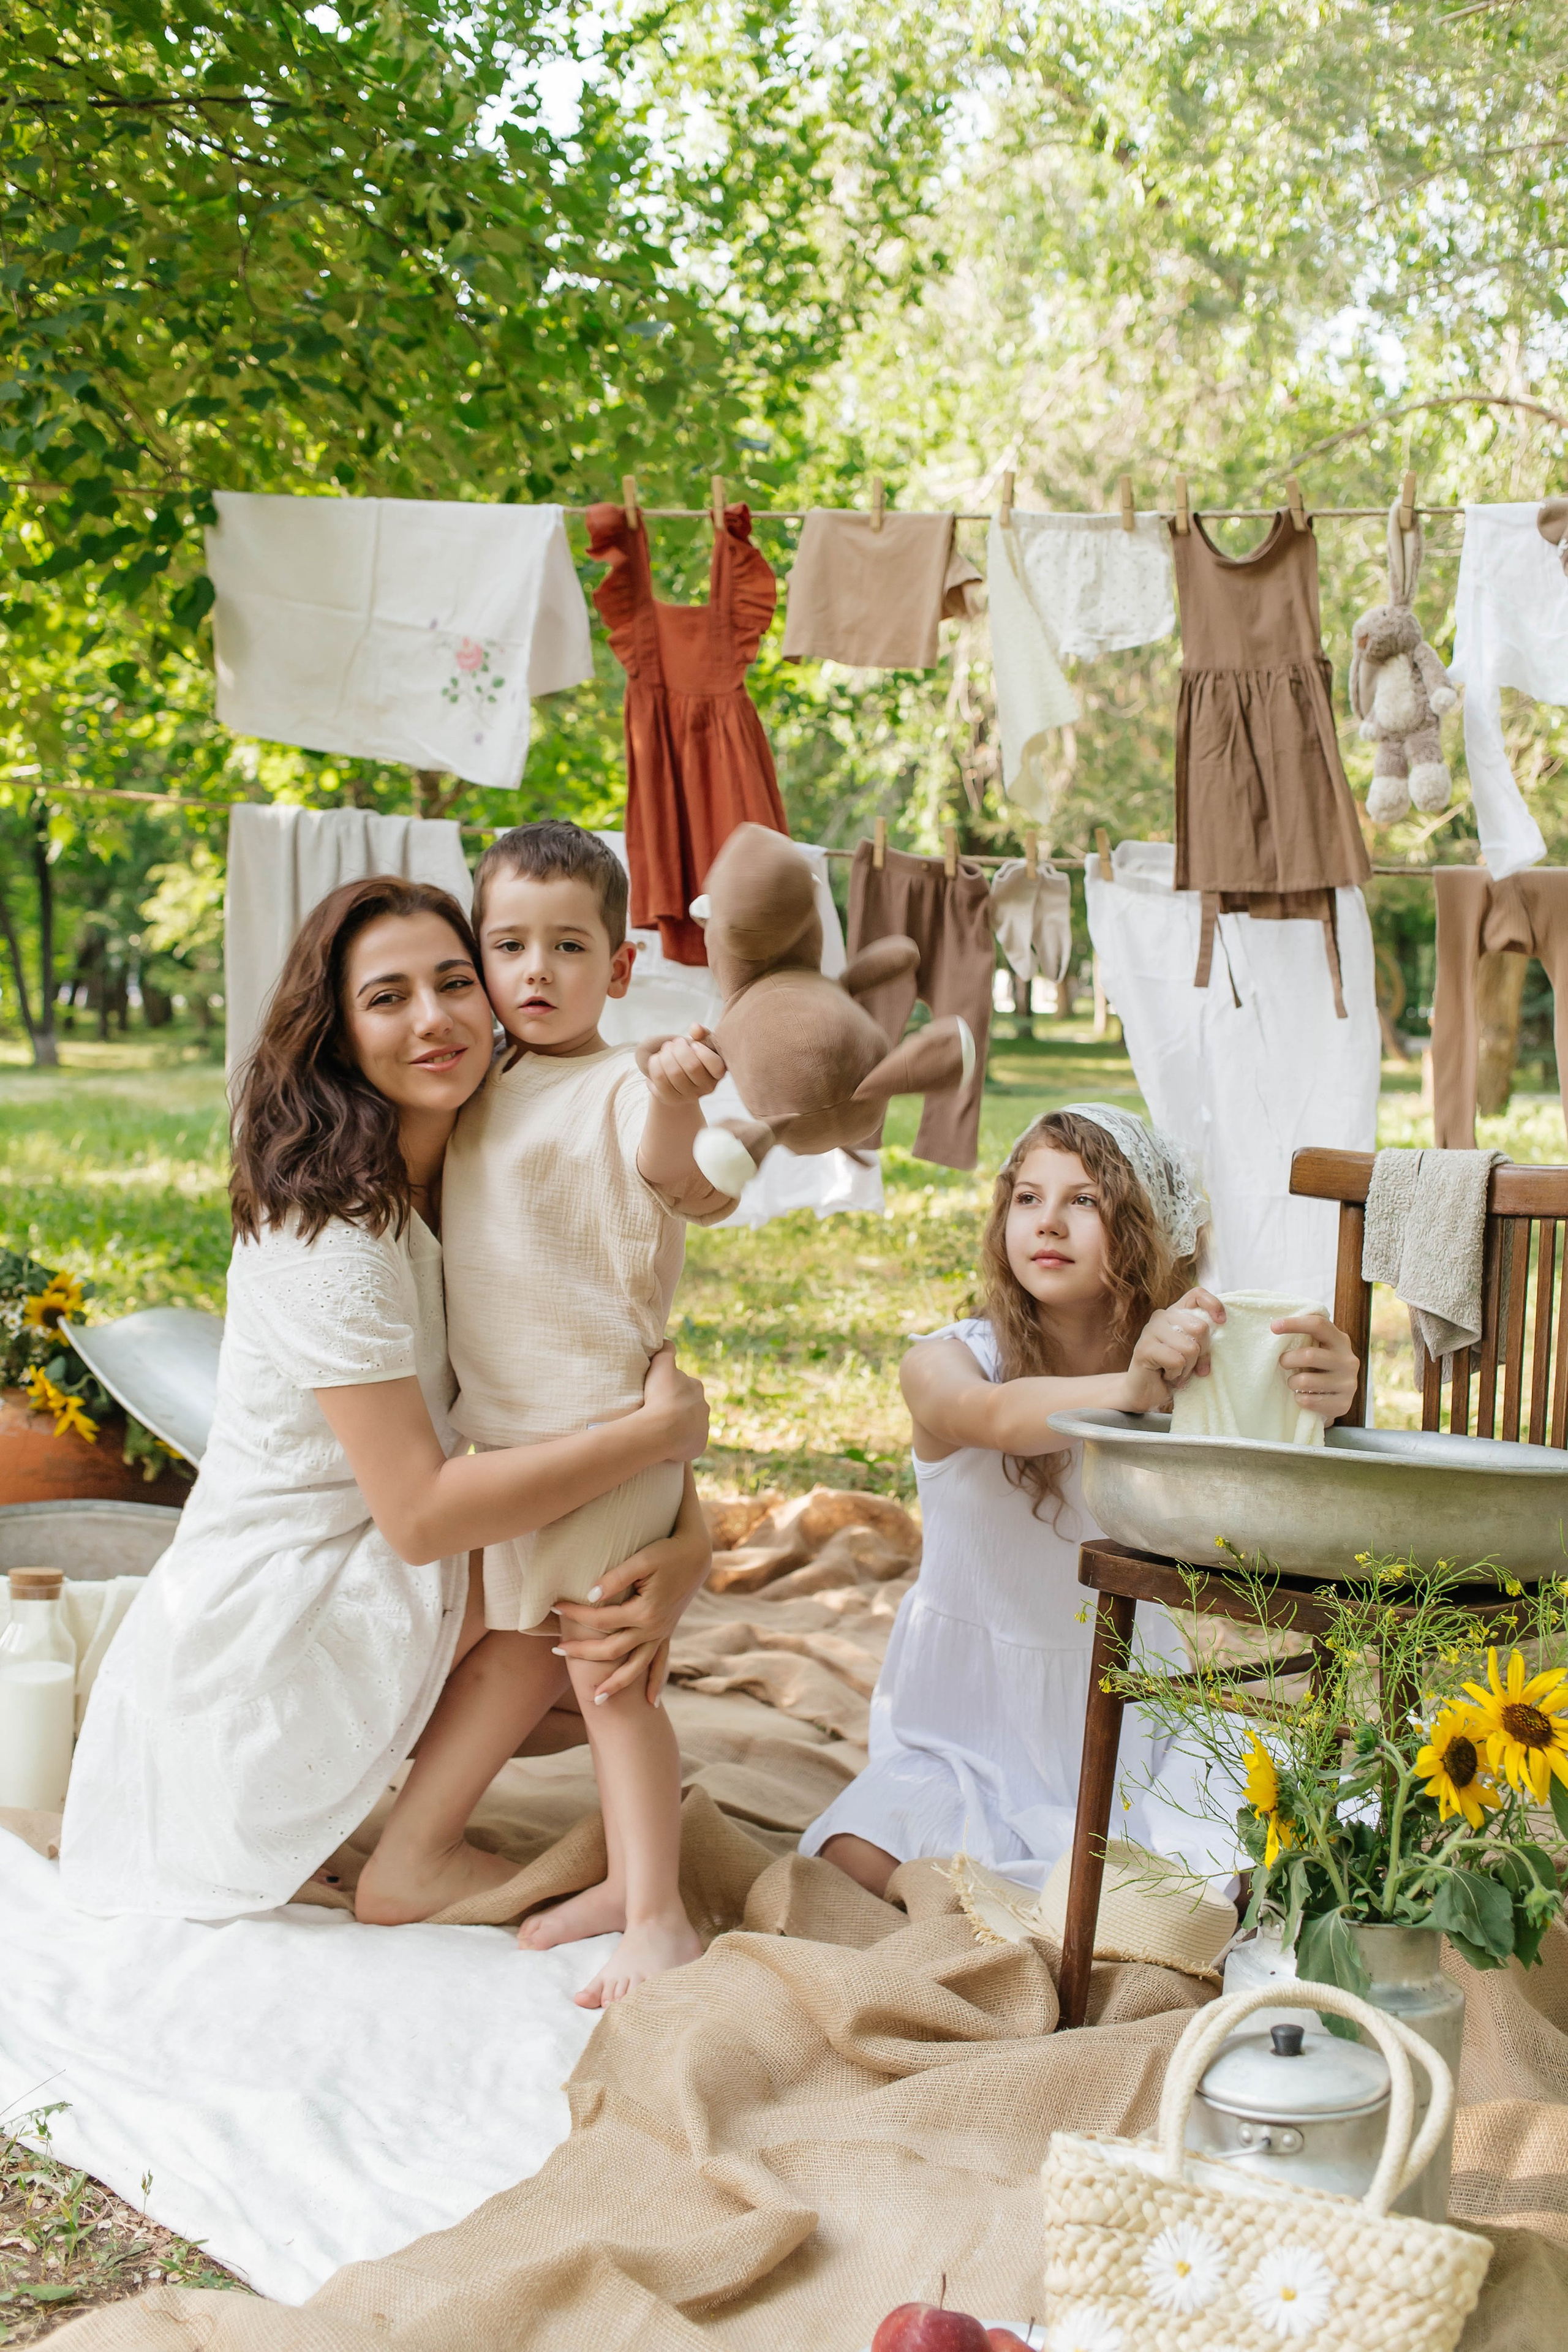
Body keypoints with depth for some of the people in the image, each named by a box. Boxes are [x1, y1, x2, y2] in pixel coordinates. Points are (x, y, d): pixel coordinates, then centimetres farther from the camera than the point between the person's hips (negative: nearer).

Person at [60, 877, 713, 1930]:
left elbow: (627, 1360, -1)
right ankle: (418, 1860, -2)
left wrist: (689, 1542, -19)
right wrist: (657, 1431, -27)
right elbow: (419, 1513, -29)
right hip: (261, 1635, -9)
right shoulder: (329, 1228, -25)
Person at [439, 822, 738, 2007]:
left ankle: (659, 1916, 1)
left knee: (612, 1672, -6)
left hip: (602, 1429, -8)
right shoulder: (484, 1095, 10)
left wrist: (679, 1104, -52)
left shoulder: (619, 1092, -14)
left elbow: (697, 1193, -35)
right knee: (571, 1667, 15)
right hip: (502, 1425, 8)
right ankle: (630, 1871, 27)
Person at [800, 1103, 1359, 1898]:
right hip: (970, 1717, -1)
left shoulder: (1188, 1369, -7)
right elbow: (998, 1416, -36)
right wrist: (1128, 1390, -57)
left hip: (1121, 1711, 1)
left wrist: (1320, 1405, -51)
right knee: (859, 1867, -25)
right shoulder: (944, 1362, -11)